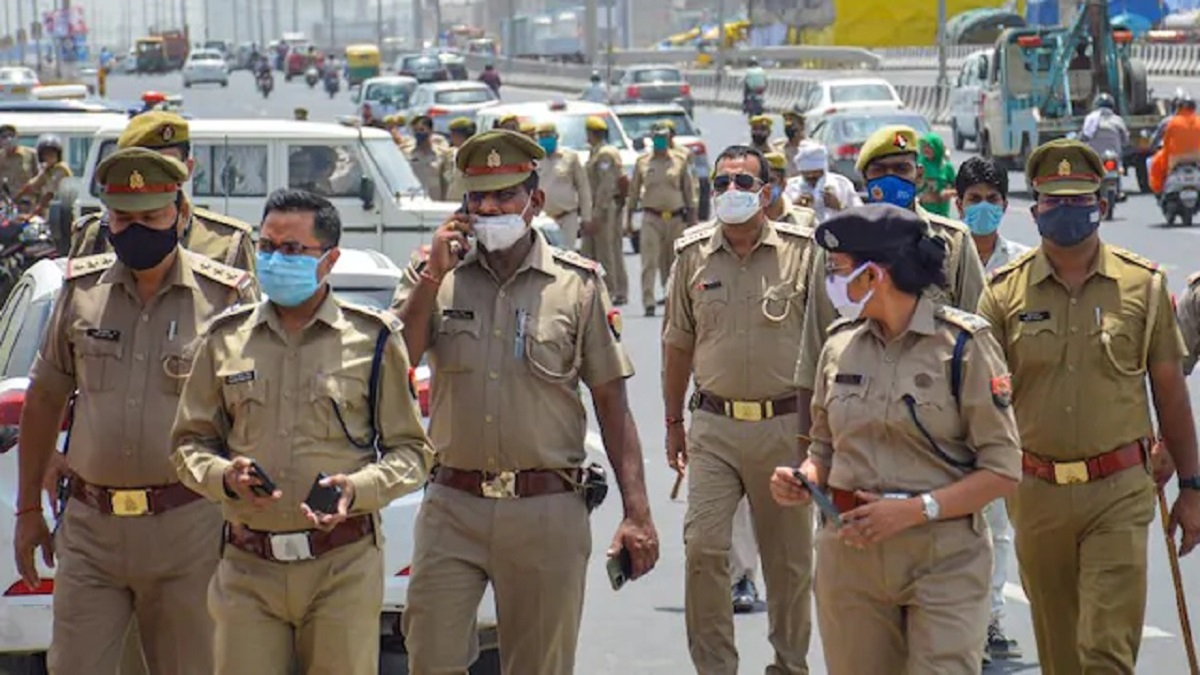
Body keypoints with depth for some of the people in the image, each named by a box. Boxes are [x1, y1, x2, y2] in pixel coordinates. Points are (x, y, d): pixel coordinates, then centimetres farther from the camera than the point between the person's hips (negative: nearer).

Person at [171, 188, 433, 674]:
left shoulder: (372, 339, 5)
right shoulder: (226, 339, 10)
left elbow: (410, 451, 7)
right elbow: (189, 442, 15)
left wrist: (359, 487, -13)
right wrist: (225, 477, -8)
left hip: (344, 567, -1)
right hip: (248, 567, 2)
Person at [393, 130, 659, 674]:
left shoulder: (578, 284, 2)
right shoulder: (435, 277, 7)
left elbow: (611, 403, 2)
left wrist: (637, 513, -5)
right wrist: (432, 277, -11)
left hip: (547, 512, -1)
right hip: (453, 507, 1)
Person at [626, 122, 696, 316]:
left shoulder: (680, 161, 6)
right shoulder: (642, 162, 6)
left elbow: (688, 190, 10)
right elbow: (633, 190, 11)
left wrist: (692, 216, 6)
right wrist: (629, 217, 8)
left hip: (675, 218, 1)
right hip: (651, 217, -1)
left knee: (673, 262, 7)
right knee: (649, 262, -10)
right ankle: (648, 302, -14)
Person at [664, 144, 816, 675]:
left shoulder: (802, 251, -2)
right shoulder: (693, 254, 4)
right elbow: (678, 344, 14)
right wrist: (673, 422, 16)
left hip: (785, 426, -1)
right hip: (714, 426, 1)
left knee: (789, 556, 9)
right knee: (702, 546, -10)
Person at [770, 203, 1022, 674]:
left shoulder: (963, 344, -7)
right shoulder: (840, 344, 9)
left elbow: (1003, 471, -9)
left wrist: (916, 509, -17)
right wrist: (803, 480, -2)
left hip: (943, 558, -5)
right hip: (849, 556, 5)